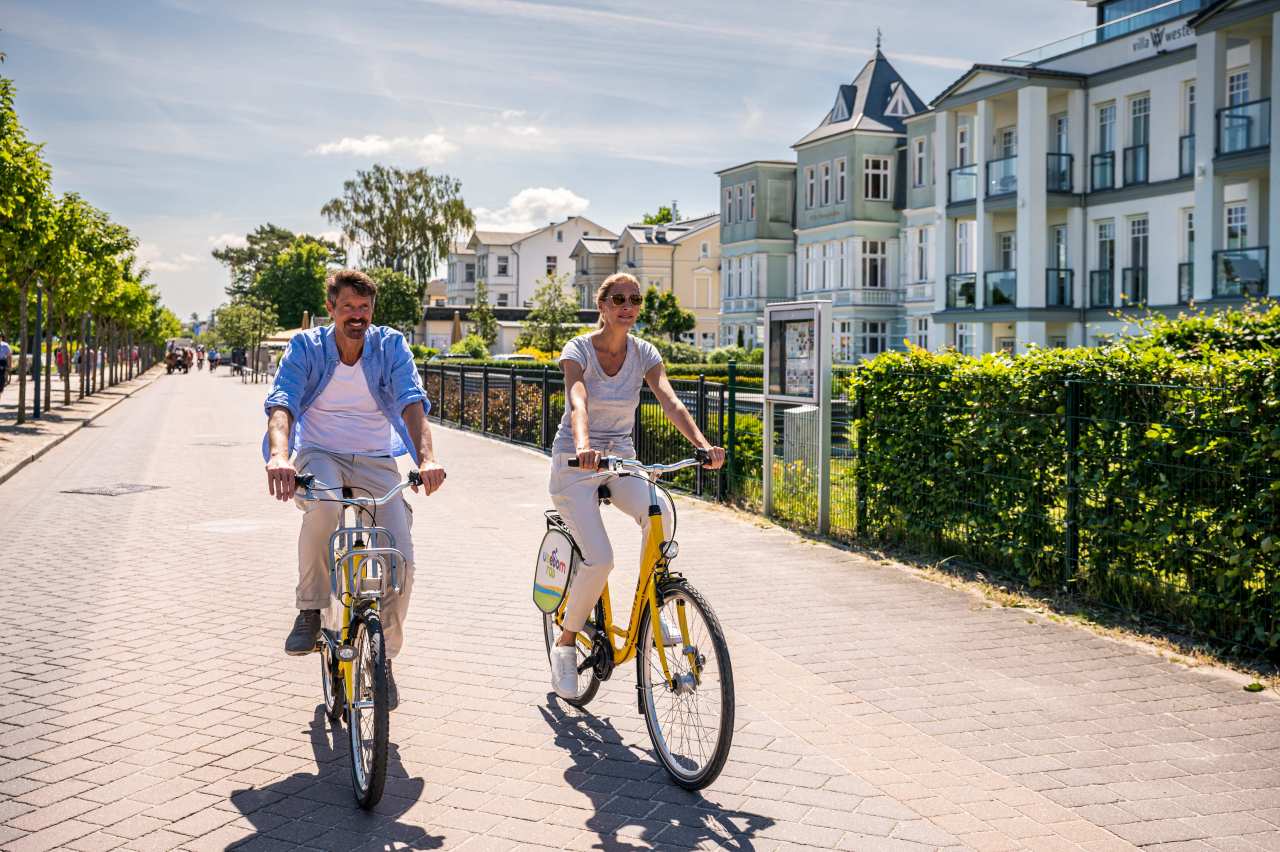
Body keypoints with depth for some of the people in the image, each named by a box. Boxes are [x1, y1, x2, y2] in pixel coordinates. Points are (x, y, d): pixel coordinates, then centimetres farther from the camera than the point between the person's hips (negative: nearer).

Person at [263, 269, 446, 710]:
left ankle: (383, 657, 8)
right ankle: (310, 611, -17)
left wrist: (426, 458, -38)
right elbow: (281, 404, -20)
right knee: (322, 505, -38)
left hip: (376, 462, 1)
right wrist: (279, 456, -43)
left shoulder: (391, 345, -5)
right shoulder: (306, 347, -6)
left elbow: (412, 402, -19)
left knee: (401, 561, -15)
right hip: (320, 456, -1)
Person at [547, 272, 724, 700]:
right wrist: (583, 447, -51)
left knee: (660, 510, -31)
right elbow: (577, 402, -31)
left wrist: (703, 445, -35)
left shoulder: (644, 353, -2)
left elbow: (670, 402, -17)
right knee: (599, 560, -20)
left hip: (620, 459, 3)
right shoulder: (578, 349, -12)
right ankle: (565, 643, 6)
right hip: (575, 463, -3)